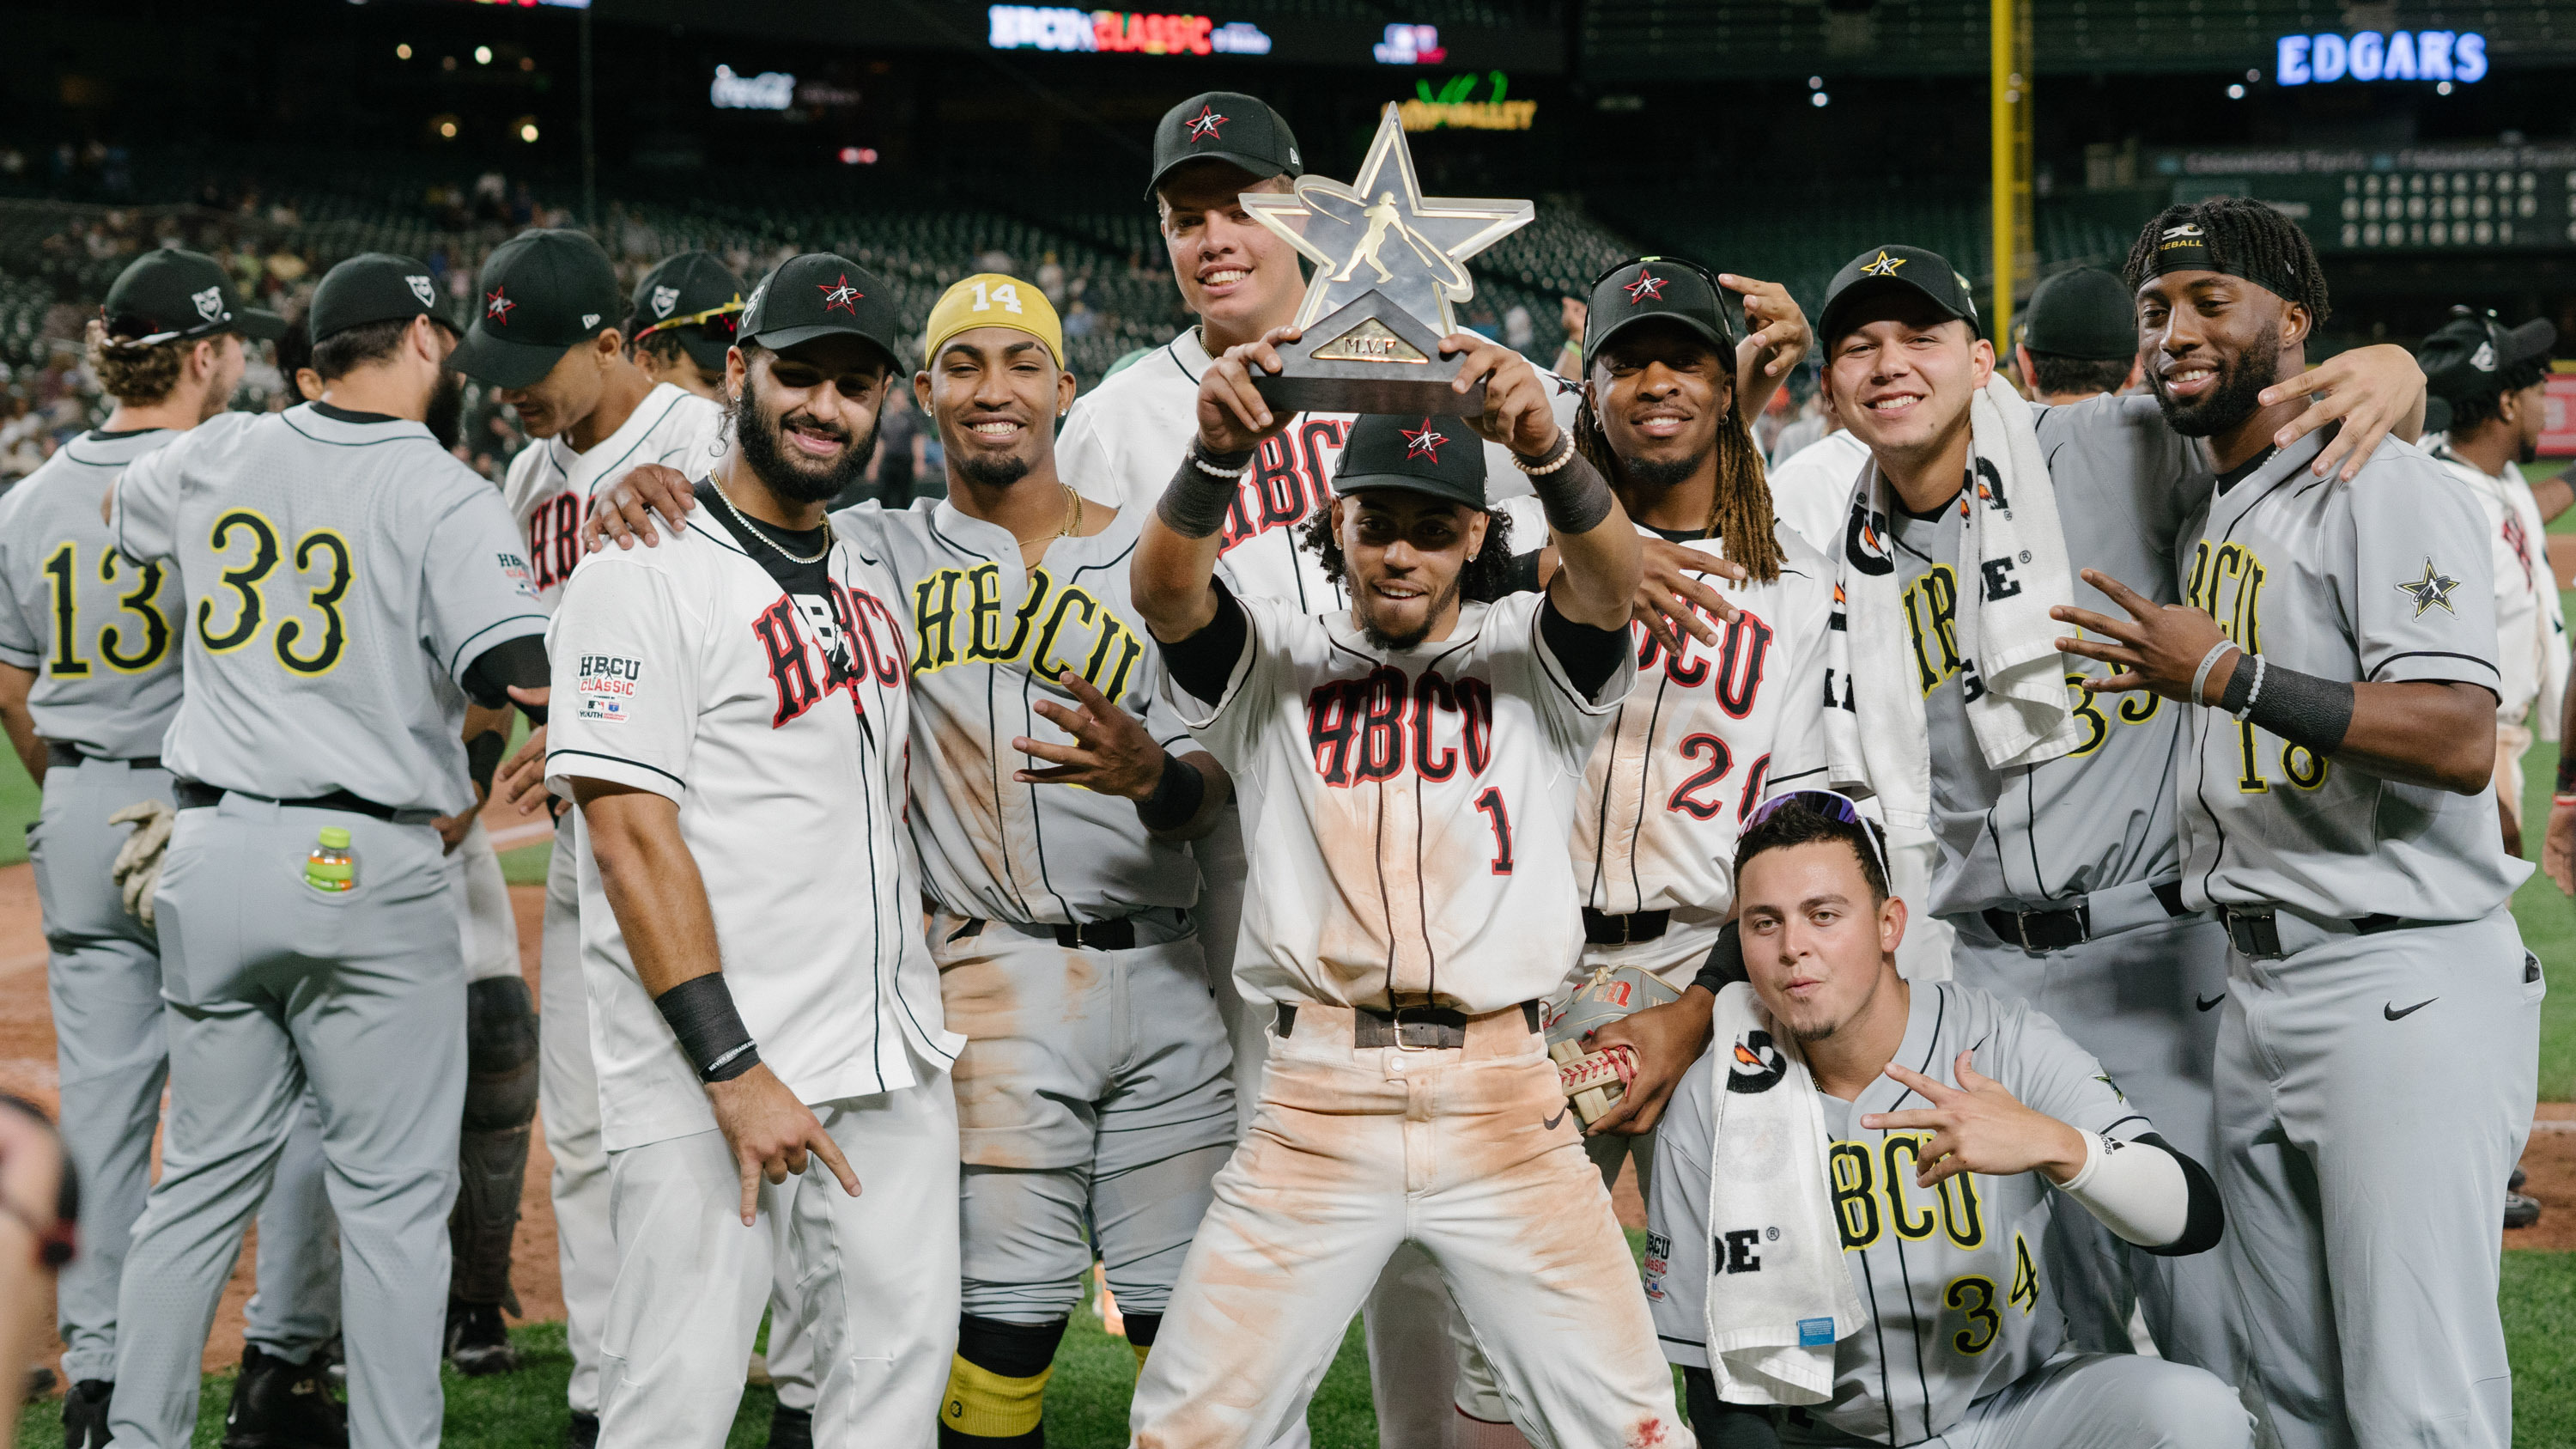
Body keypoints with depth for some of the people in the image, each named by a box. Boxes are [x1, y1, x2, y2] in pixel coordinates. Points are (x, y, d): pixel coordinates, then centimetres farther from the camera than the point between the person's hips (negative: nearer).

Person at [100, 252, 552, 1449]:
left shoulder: (217, 458, 8)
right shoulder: (445, 498, -8)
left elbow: (120, 509, 31)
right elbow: (521, 678, -21)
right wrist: (468, 729, 1)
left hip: (208, 854, 5)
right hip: (367, 868, -5)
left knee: (204, 1174, 15)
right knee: (391, 1193, 2)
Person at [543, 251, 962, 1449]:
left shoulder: (872, 572, 16)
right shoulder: (643, 575, -8)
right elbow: (632, 840, -15)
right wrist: (734, 1070, -20)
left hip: (893, 1068, 7)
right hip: (705, 1079, -7)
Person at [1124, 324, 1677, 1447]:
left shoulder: (1528, 660, 10)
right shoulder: (1274, 664, 11)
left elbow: (1612, 579, -12)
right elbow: (1165, 589, -9)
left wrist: (1546, 449, -34)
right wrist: (1216, 454, -31)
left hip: (1505, 1100, 0)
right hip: (1317, 1098, 0)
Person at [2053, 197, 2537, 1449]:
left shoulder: (2383, 490, -9)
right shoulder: (2207, 513, 18)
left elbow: (2459, 741, -22)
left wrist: (2231, 677, -24)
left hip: (2401, 987, -9)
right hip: (2257, 992, 9)